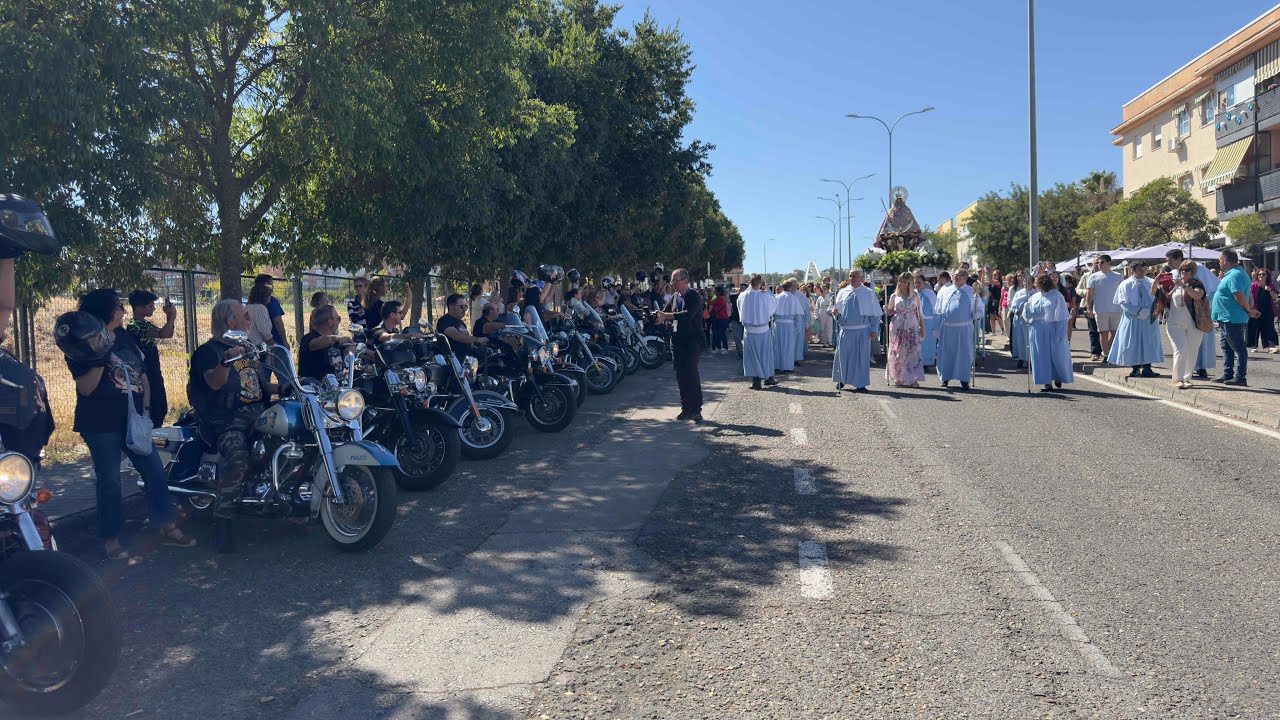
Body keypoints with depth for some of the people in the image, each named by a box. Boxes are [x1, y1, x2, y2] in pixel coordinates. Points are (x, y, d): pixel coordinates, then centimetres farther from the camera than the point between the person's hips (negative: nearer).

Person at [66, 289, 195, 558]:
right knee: (109, 482, 2)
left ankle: (168, 529, 12)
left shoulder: (125, 337, 10)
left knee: (155, 472, 4)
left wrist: (145, 407, 9)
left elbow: (142, 373, 17)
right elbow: (85, 388, -17)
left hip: (133, 420, 6)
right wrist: (100, 359, -30)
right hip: (101, 424, -6)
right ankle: (111, 539, 16)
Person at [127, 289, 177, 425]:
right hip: (145, 377, -10)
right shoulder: (134, 326, -19)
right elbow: (163, 334, -32)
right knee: (152, 413, -5)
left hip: (155, 374, 10)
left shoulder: (146, 323, 11)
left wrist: (170, 316, 5)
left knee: (161, 411, 16)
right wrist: (171, 317, -16)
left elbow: (168, 334, 19)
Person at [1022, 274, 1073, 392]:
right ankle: (1047, 383, 6)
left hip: (1052, 331, -4)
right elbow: (1028, 315, 13)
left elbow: (1062, 316, -6)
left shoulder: (1057, 296, -4)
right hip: (1038, 331, 4)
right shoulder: (1034, 297, 9)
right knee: (1042, 356, 2)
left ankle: (1058, 378, 27)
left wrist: (1060, 332, -13)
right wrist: (1026, 307, -9)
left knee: (1056, 355, 4)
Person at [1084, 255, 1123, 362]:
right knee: (1103, 332, -1)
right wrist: (1089, 308, -7)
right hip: (1100, 309, -2)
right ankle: (1105, 356, 2)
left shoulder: (1118, 277, 5)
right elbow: (1089, 293, 0)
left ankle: (1106, 352, 20)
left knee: (1114, 332, 7)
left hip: (1116, 309, 2)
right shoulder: (1094, 276, 1)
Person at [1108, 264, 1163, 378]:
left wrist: (1148, 311, -15)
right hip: (1132, 319, -2)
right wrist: (1138, 311, -16)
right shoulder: (1125, 285, 0)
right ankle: (1135, 368, 11)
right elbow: (1123, 303, -5)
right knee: (1133, 344, 2)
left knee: (1149, 343, 1)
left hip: (1149, 318, 2)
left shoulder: (1151, 283, 6)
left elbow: (1156, 299, 2)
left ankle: (1146, 368, 6)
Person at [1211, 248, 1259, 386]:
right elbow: (1249, 295, 20)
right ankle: (1227, 375, 23)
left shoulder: (1234, 275, -19)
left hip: (1232, 319, -11)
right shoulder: (1238, 273, 16)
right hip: (1227, 318, 11)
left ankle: (1240, 377, -2)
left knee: (1239, 348, -6)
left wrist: (1249, 311, -11)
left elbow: (1240, 297, -24)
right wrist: (1251, 309, 11)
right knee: (1227, 347, 17)